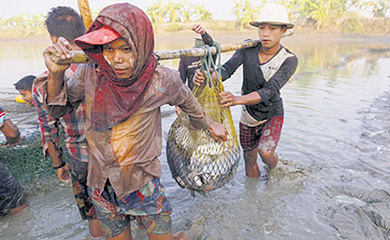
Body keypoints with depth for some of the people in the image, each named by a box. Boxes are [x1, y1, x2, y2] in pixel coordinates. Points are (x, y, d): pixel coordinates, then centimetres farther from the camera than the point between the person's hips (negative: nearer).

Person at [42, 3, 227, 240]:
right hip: (101, 185, 3)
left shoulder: (162, 80, -18)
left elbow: (188, 102, 3)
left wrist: (210, 125, 18)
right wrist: (56, 74, -17)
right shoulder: (89, 75, -12)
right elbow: (56, 110, 2)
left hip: (144, 184, -2)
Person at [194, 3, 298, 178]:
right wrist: (205, 77, -48)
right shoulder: (248, 48, -13)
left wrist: (237, 100, -53)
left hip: (272, 114, -3)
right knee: (250, 159, 13)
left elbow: (269, 91, -35)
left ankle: (273, 171, 20)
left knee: (265, 154, -20)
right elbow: (226, 70, -25)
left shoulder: (289, 60, -22)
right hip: (248, 114, 3)